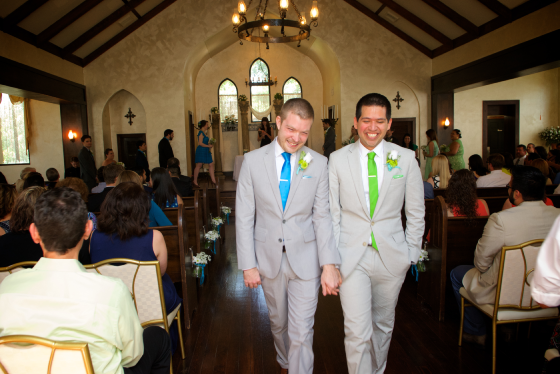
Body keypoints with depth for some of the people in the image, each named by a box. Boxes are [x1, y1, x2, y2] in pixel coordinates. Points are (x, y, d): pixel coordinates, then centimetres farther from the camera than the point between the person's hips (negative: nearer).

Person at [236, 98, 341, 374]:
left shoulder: (318, 164, -4)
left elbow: (322, 216, -4)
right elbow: (244, 217, -4)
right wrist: (248, 264, -7)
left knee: (302, 332, 3)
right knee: (278, 323, 22)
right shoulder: (253, 161, -5)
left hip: (305, 260, -1)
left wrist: (329, 264, -13)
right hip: (269, 258, 2)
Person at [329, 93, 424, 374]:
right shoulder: (338, 159, -2)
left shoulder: (406, 158, -1)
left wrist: (411, 253, 4)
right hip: (351, 257, -1)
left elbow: (415, 212, 6)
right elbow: (332, 212, -1)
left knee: (383, 324, 19)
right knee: (357, 331, -4)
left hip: (391, 256, 2)